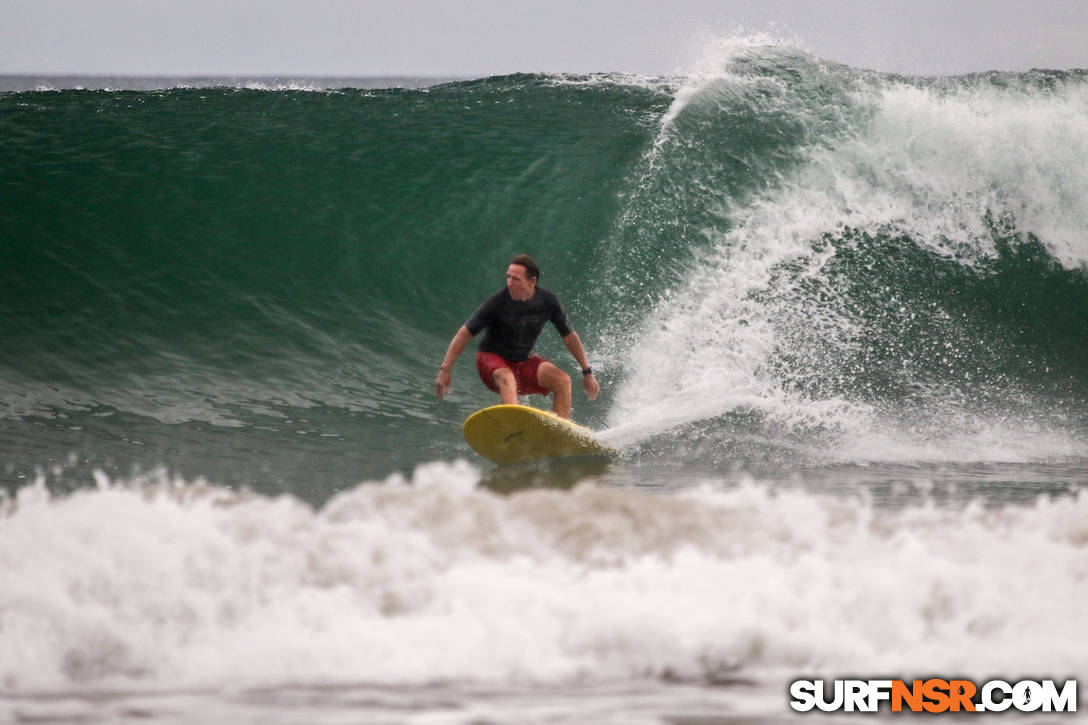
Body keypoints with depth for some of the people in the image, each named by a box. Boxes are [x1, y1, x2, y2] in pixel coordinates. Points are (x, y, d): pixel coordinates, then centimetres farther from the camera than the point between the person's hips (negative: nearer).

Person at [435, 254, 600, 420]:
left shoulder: (548, 302, -9)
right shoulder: (498, 302, -19)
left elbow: (570, 336, 4)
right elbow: (464, 334, -14)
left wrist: (587, 373, 7)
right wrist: (445, 370, -17)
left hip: (524, 362, 4)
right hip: (492, 360, -4)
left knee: (563, 380, -19)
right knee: (506, 378, -38)